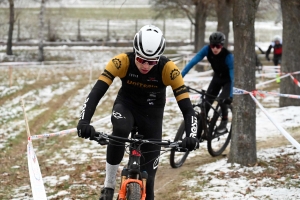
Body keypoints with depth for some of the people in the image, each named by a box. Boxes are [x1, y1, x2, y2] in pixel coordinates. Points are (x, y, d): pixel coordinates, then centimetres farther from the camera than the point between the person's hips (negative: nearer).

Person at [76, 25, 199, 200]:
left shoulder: (168, 68, -28)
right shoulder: (122, 62, -27)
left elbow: (187, 107, -28)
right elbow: (96, 92, -32)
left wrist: (192, 135, -46)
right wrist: (84, 122, -48)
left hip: (151, 113, 0)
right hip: (126, 105, 0)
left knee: (147, 174, -4)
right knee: (120, 129, -37)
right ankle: (109, 186, -21)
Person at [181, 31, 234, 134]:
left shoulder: (228, 56, -35)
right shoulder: (207, 49, -25)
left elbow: (233, 77, -37)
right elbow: (193, 61, -28)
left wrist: (231, 96, -46)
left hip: (228, 80, -4)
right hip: (217, 77, 4)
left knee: (222, 100, -24)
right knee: (206, 103, -3)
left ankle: (224, 120, 5)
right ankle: (199, 130, 7)